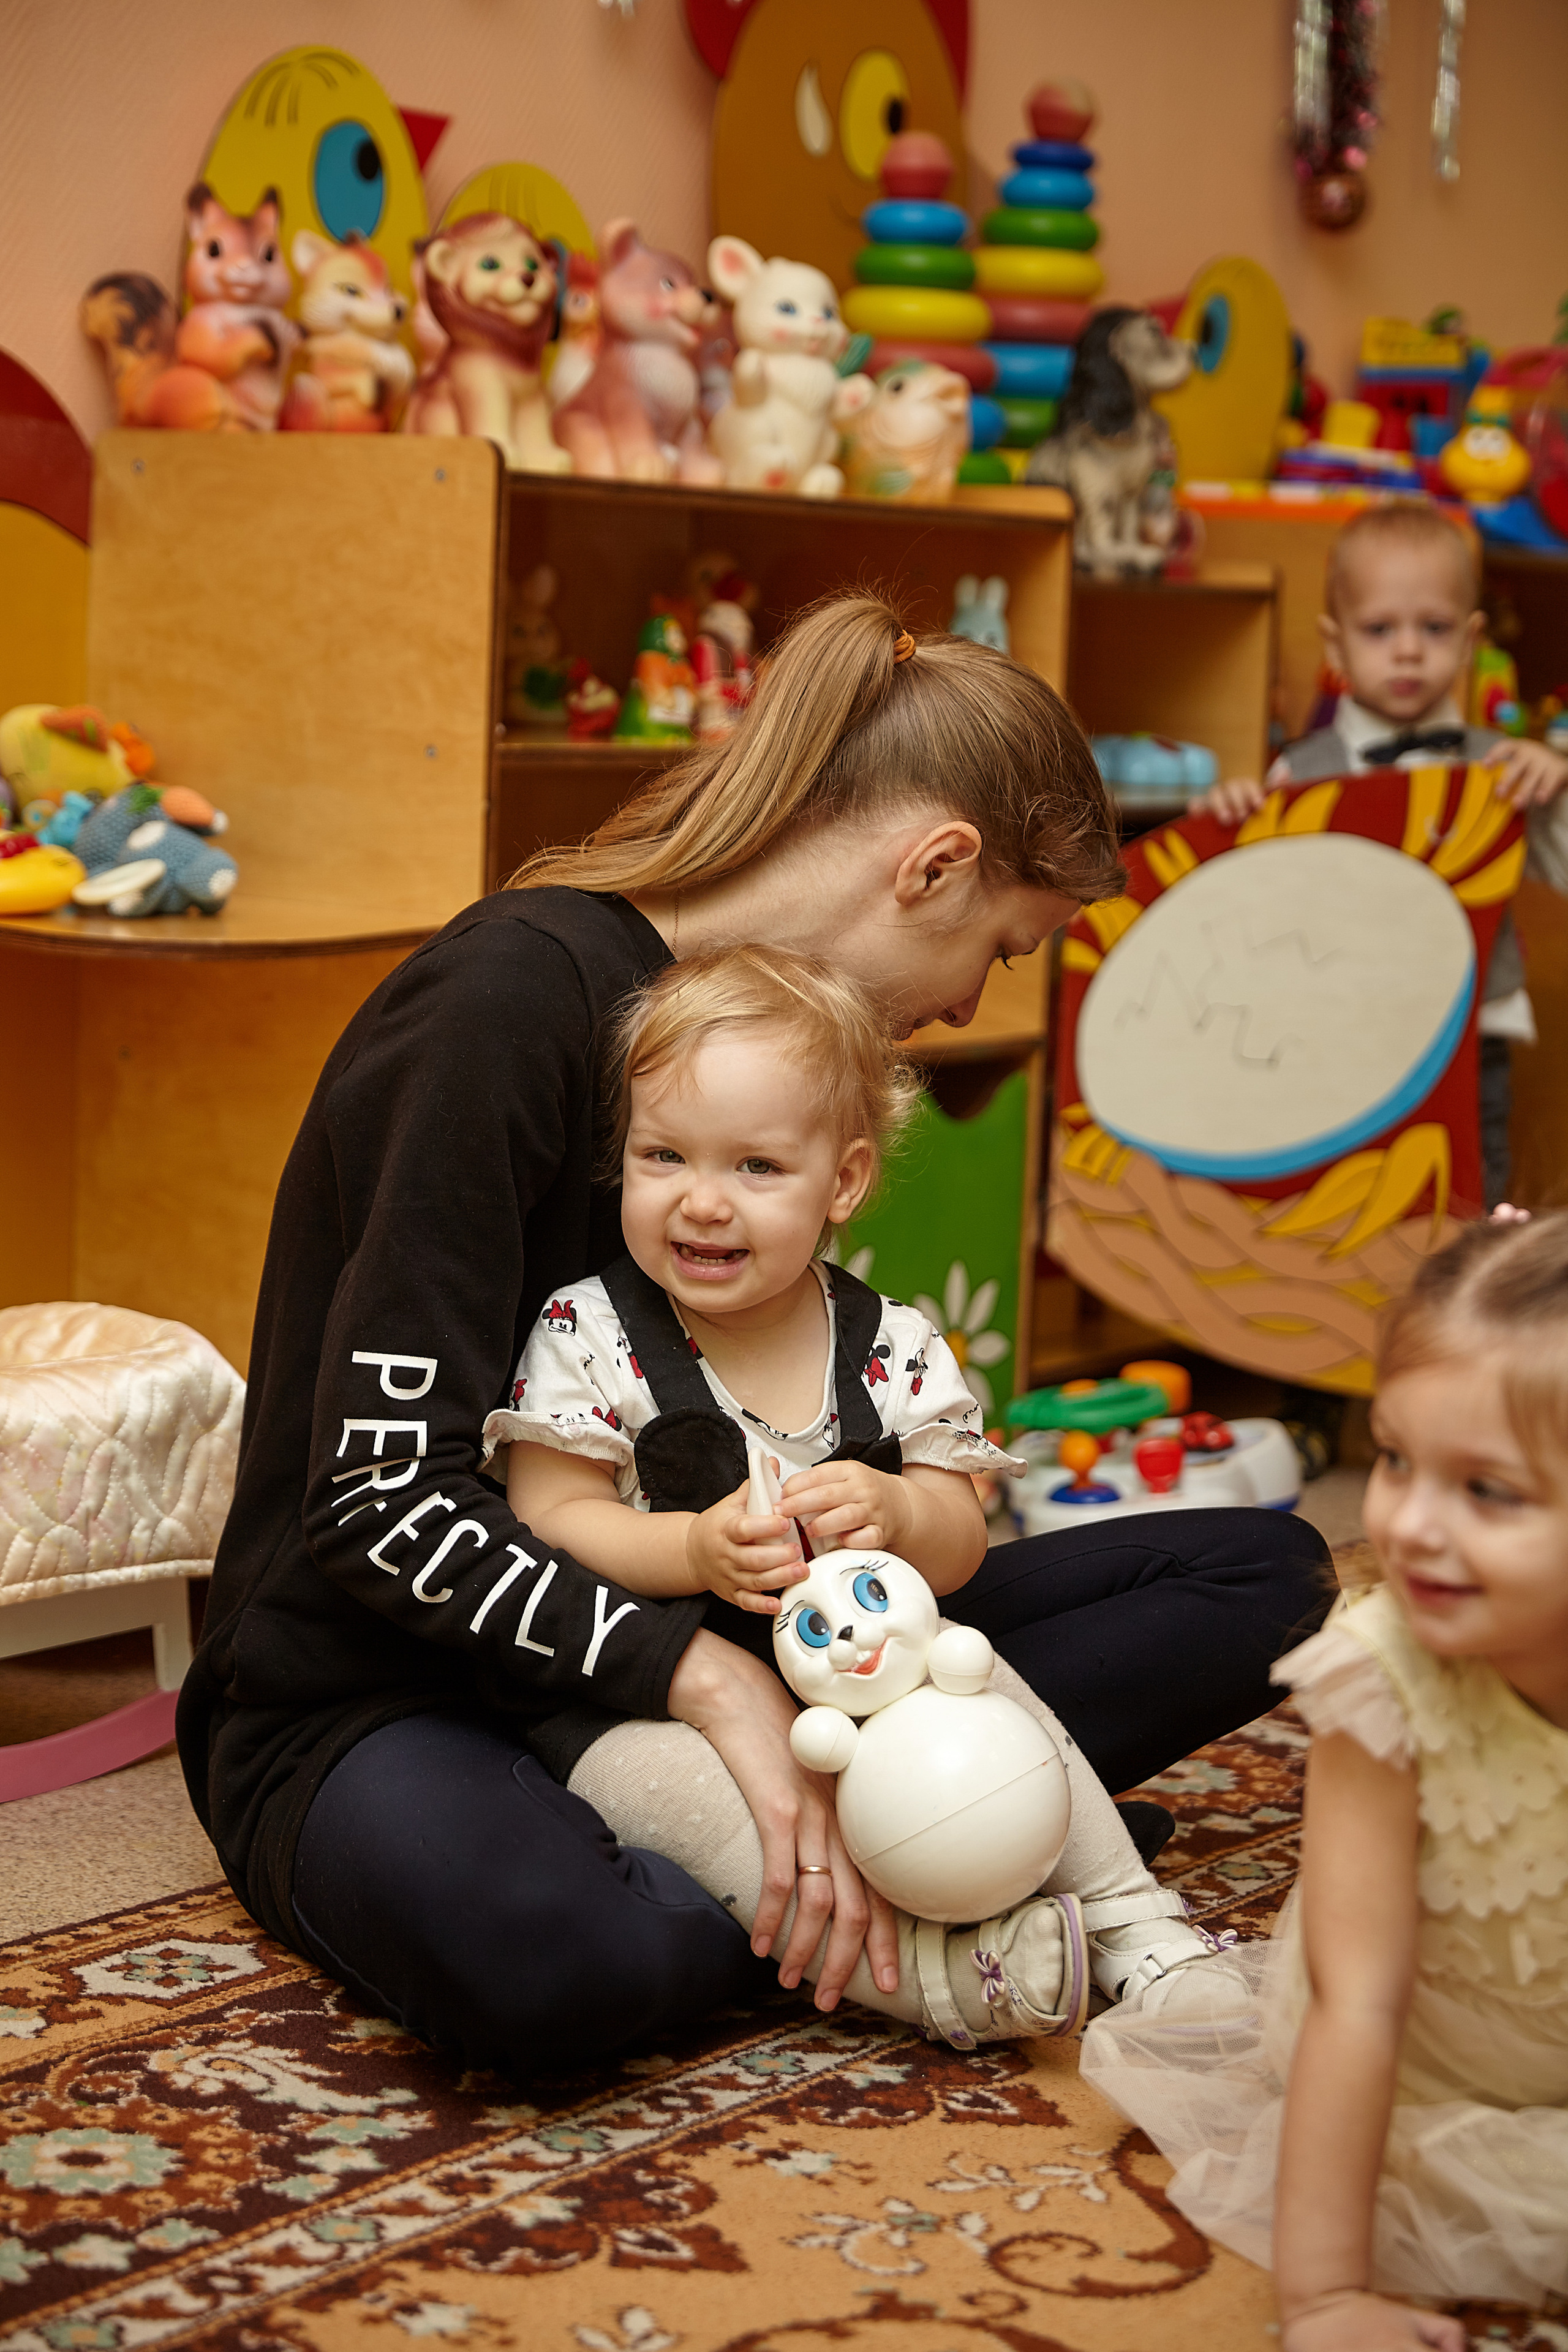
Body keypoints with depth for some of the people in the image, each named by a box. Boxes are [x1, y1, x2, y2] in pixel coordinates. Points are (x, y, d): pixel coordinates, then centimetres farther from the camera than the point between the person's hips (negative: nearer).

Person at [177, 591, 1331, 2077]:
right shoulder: (512, 997, -19)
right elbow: (385, 1495, -24)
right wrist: (709, 1677, -30)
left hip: (694, 1651, 8)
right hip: (385, 1689, -8)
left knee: (1259, 1572, -3)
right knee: (530, 1950, -44)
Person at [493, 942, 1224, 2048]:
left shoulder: (894, 1348, 0)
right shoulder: (587, 1336, -7)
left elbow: (959, 1545, 0)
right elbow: (547, 1523, -10)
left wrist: (895, 1514, -24)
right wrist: (694, 1549, -26)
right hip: (653, 1696, -3)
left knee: (982, 1689, -20)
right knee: (652, 1771, -34)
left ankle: (1132, 1920, -6)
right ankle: (922, 1972, -39)